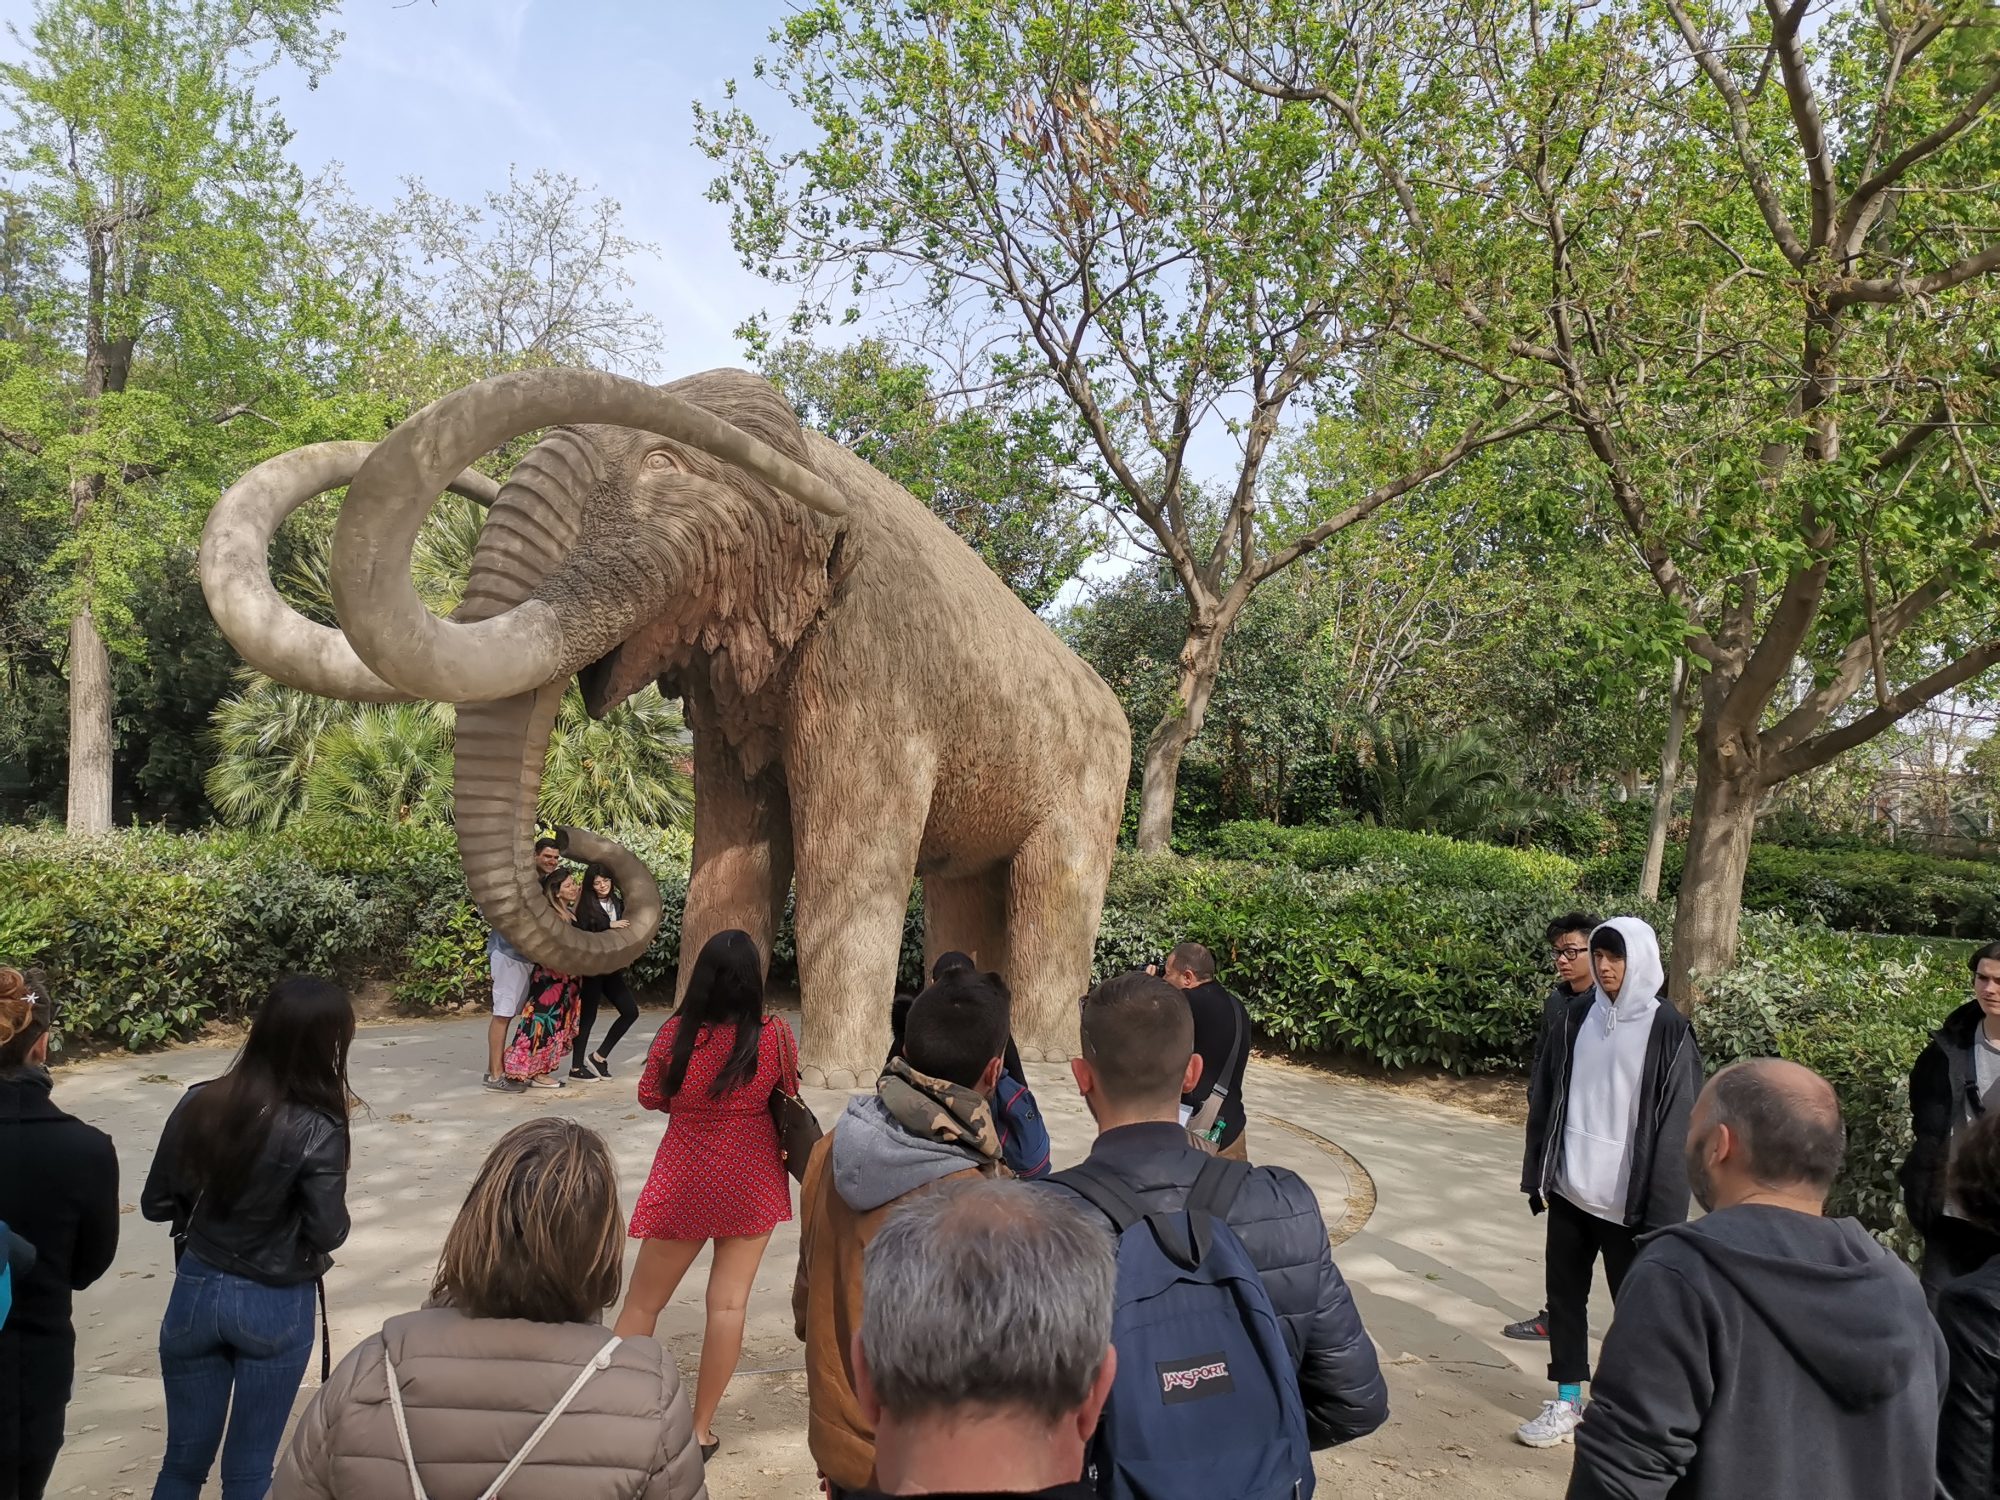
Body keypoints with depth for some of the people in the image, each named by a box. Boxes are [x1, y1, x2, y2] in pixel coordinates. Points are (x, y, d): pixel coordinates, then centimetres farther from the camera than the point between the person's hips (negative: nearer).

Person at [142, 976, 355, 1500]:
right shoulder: (317, 1130, -22)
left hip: (196, 1292, 4)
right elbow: (328, 1234, -18)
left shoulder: (198, 1104, -8)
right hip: (275, 1306, -4)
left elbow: (156, 1205, 1)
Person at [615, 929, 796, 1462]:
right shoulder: (776, 1036, -15)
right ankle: (700, 1429, 16)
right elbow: (788, 1100, 1)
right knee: (728, 1303, 8)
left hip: (683, 1185, 0)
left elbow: (650, 1098, 1)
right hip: (751, 1185, 0)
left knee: (642, 1302, 14)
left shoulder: (675, 1033, -13)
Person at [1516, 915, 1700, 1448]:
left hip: (1628, 1199, -4)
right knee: (1563, 1294, 13)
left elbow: (1676, 1127, -11)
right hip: (1569, 1189, 4)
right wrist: (1537, 1174, 7)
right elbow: (1544, 1097, 7)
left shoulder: (1667, 1030, -11)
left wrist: (1662, 1212, -13)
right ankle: (1567, 1403, 28)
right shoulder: (1576, 1016, 1)